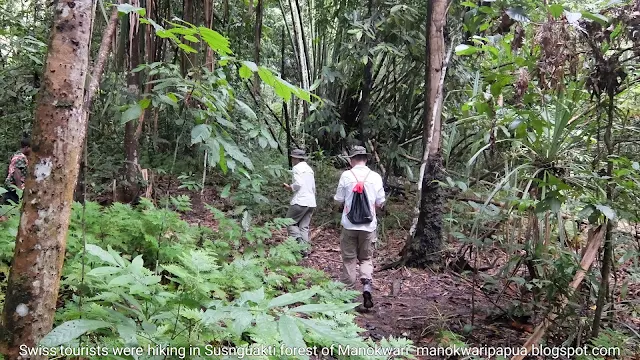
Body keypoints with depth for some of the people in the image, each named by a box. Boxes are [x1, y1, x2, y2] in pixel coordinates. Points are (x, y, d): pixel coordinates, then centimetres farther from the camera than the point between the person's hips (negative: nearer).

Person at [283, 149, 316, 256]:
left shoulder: (297, 168, -5)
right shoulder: (309, 169, 20)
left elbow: (298, 184, -17)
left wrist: (288, 187, -1)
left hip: (300, 201, -8)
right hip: (311, 202, 8)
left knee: (290, 222, 3)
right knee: (304, 226, 9)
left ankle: (299, 244, -14)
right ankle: (304, 250, 3)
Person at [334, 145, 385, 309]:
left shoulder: (346, 175, -7)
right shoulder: (375, 177, -3)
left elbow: (339, 201, -1)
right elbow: (380, 203, 3)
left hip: (349, 224, -1)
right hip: (368, 225, 1)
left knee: (349, 259, 10)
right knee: (366, 258, 13)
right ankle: (367, 286, -7)